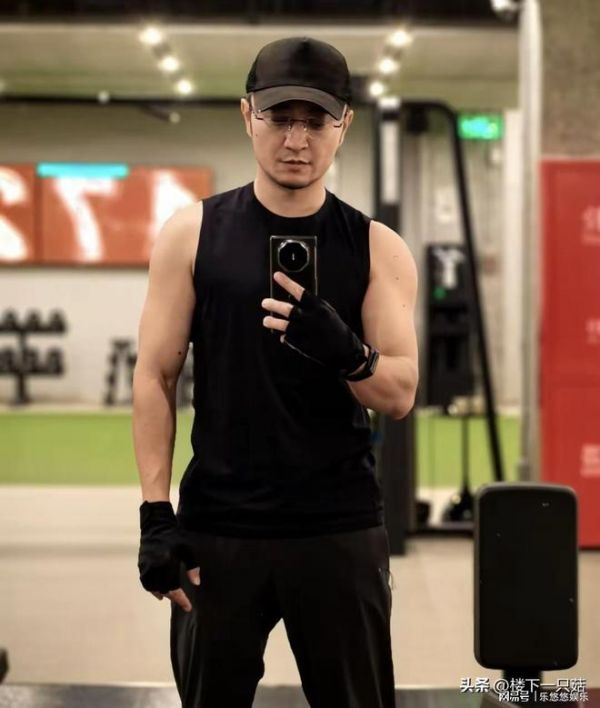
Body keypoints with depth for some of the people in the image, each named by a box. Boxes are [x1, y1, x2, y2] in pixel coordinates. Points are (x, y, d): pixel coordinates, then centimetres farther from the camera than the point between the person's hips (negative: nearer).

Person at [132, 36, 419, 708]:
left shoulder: (377, 248, 3)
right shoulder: (192, 234, 2)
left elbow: (400, 396, -1)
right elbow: (155, 376, 1)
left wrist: (344, 351, -23)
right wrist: (155, 514, -7)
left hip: (341, 531, 0)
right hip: (216, 527, 0)